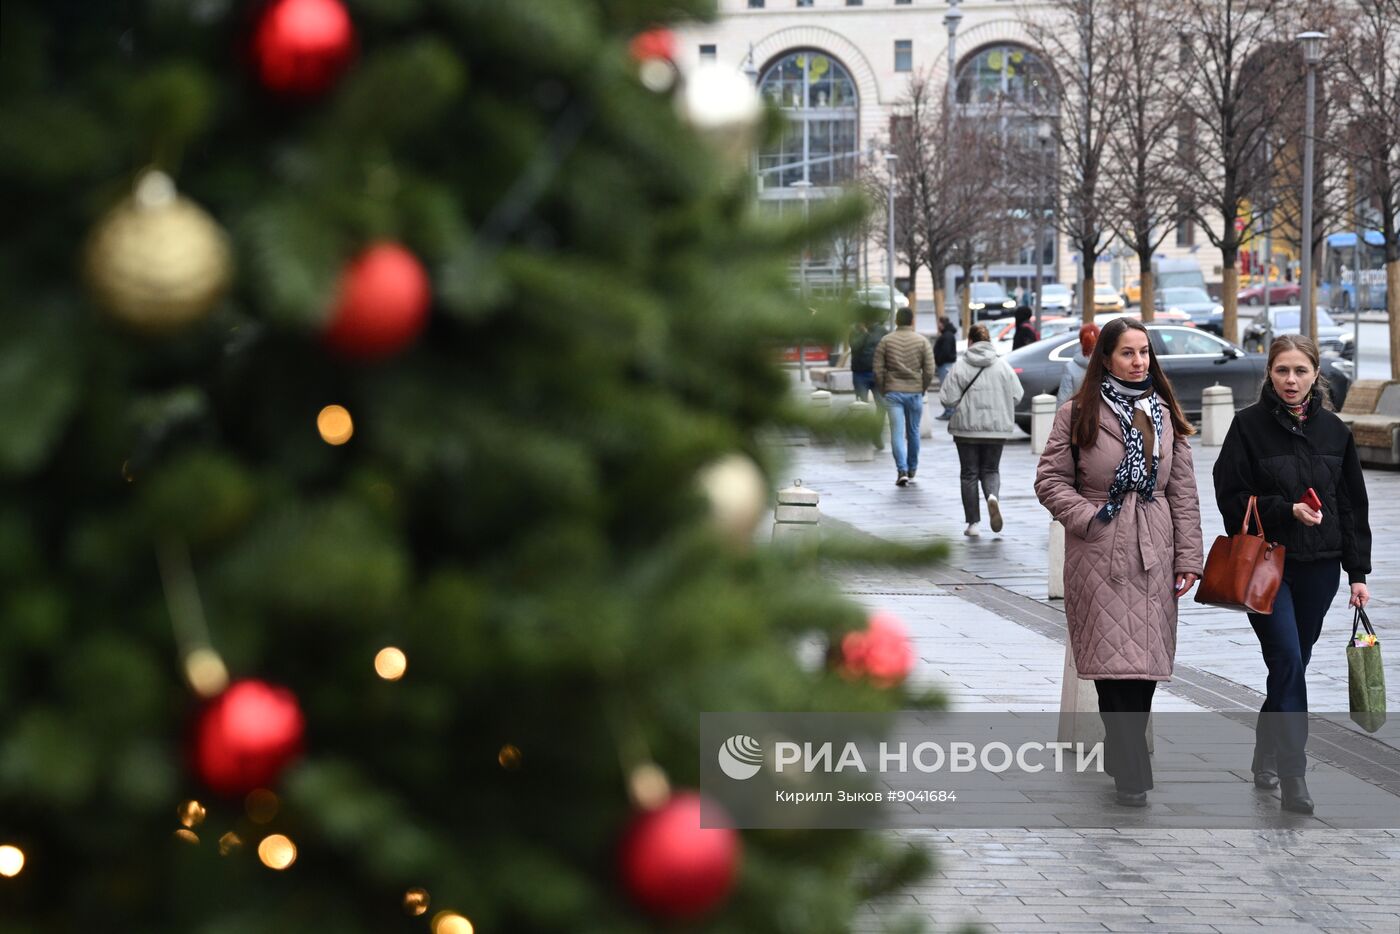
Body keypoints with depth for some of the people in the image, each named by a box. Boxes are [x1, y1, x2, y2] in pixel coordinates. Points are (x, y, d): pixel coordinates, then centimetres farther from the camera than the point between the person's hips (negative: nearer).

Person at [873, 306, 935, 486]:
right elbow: (929, 371, -3)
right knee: (913, 432, 16)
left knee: (897, 433, -3)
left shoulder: (885, 341, 0)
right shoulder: (922, 341, 0)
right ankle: (912, 468, 28)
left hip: (893, 392, -1)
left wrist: (883, 391, 9)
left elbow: (878, 370, -2)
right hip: (915, 392, 1)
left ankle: (902, 470, -15)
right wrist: (923, 389, 11)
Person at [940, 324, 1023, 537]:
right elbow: (1016, 395, -1)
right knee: (990, 470, 15)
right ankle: (993, 496, -18)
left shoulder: (960, 367, -9)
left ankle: (973, 523, 9)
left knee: (969, 473, 8)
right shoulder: (1003, 366, -2)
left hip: (967, 428, -2)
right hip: (996, 428, 2)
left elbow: (948, 399, -12)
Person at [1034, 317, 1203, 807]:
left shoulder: (1165, 416, 12)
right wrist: (1089, 517, -12)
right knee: (1115, 662, -9)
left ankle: (1122, 757, 19)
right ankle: (1132, 774, -9)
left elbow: (1183, 491, 11)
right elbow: (1050, 479, 1)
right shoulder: (1078, 415, 1)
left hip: (1153, 555, 4)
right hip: (1100, 555, -4)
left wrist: (1188, 558, 5)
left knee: (1144, 663, 4)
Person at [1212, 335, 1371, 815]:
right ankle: (1293, 779, -13)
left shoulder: (1334, 431, 6)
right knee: (1288, 661, -14)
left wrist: (1358, 572, 7)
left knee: (1292, 663, 11)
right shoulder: (1249, 425, -5)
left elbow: (1352, 504, 10)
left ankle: (1265, 760, 29)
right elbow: (1232, 498, -6)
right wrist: (1286, 510, -20)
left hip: (1318, 567, 4)